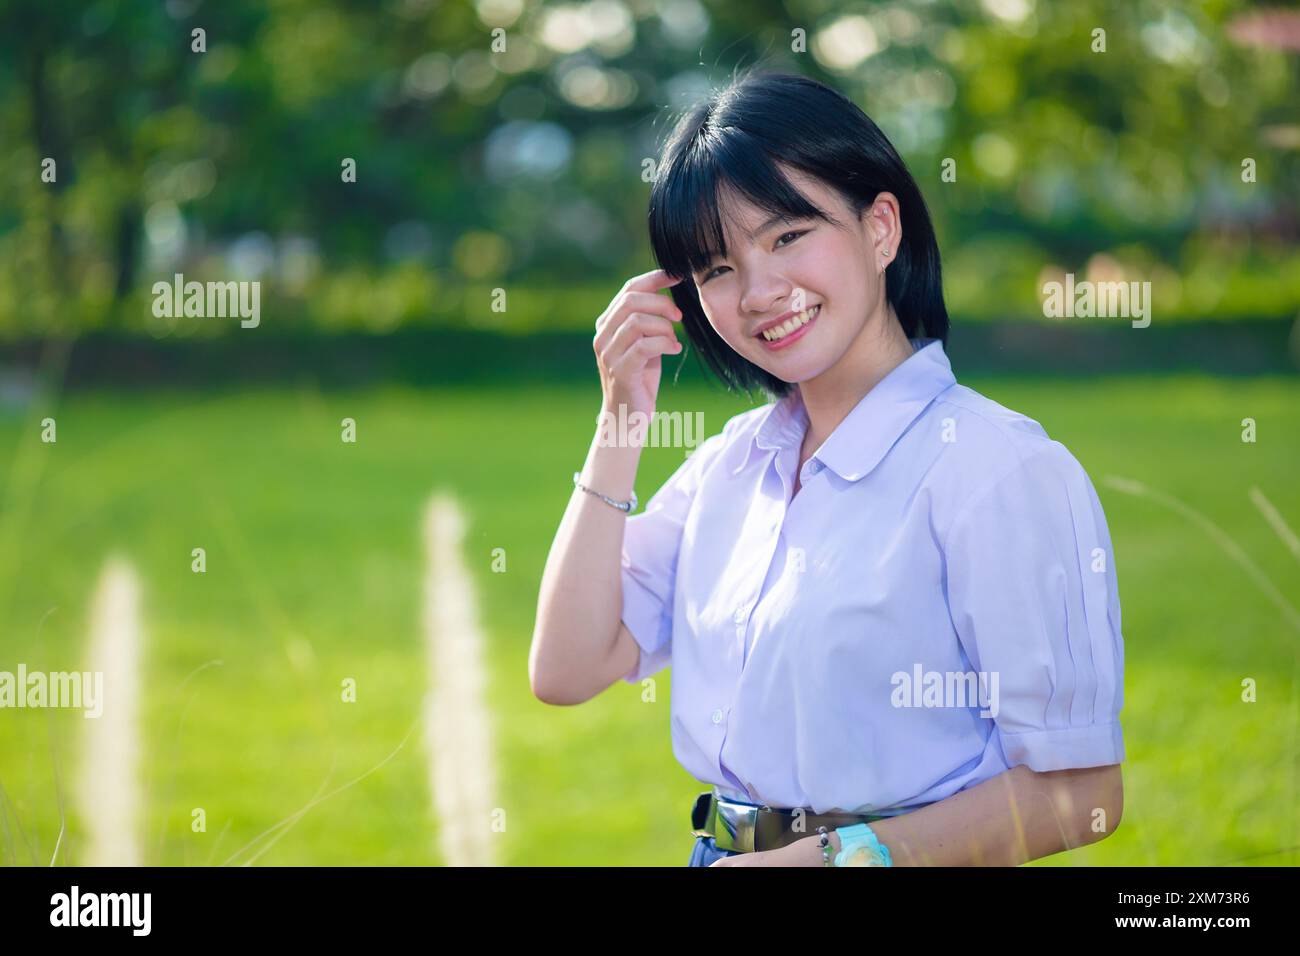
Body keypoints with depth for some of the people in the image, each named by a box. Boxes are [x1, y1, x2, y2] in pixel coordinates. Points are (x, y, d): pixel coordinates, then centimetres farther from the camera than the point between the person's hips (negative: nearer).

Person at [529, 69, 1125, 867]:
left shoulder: (1001, 470, -12)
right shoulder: (733, 460, 11)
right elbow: (568, 671, 6)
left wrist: (834, 856, -19)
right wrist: (622, 427, 3)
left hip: (907, 859, -6)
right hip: (718, 852, 7)